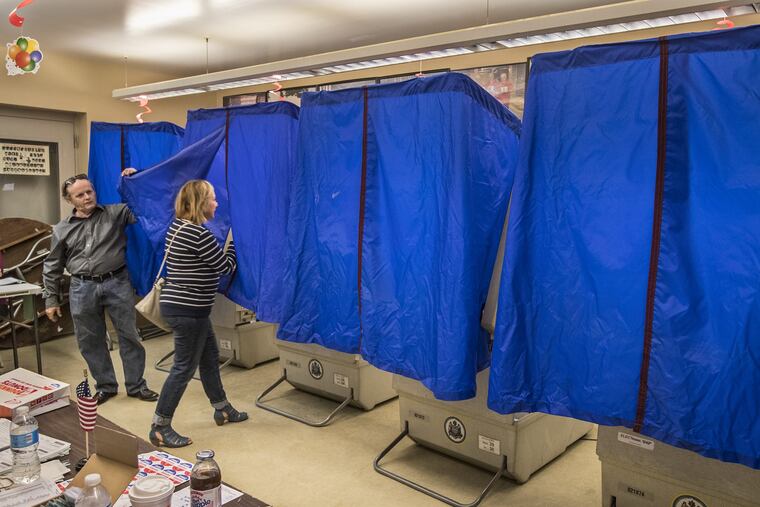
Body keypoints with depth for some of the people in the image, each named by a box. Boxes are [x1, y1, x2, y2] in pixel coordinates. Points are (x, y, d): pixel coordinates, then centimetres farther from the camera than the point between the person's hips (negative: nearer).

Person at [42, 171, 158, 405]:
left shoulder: (115, 213, 2)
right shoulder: (62, 229, 6)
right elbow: (52, 267, 11)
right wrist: (51, 299, 8)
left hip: (117, 283, -1)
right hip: (82, 288, 2)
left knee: (129, 336, 4)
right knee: (90, 342, 9)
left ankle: (136, 385, 17)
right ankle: (105, 386, 26)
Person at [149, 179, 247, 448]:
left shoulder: (178, 227, 8)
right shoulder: (198, 234, -21)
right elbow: (227, 266, -11)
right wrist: (235, 241, 3)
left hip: (180, 305, 10)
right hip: (188, 310, -10)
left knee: (210, 357, 20)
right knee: (184, 367, 0)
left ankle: (222, 410, 35)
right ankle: (159, 429, 10)